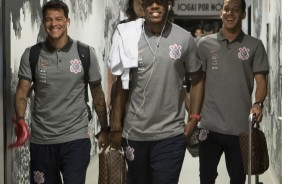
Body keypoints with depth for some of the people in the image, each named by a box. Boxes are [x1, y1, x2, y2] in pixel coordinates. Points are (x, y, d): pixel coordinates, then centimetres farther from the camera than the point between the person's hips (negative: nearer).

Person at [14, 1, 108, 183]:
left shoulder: (86, 53, -2)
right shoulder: (31, 55, 0)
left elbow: (97, 94, 5)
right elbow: (22, 91, -4)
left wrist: (104, 130, 6)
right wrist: (20, 119, -23)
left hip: (76, 139, -2)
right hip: (41, 140, 2)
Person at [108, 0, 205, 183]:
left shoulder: (184, 38, -3)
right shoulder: (129, 38, -2)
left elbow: (197, 80, 8)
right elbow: (121, 85, 4)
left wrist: (194, 118, -1)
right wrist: (116, 127, 3)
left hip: (171, 135, -1)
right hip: (133, 134, 2)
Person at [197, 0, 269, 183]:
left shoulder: (254, 45, 1)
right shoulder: (205, 44, 4)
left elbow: (261, 81, -2)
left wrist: (258, 103, -21)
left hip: (241, 127, 0)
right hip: (210, 126, 1)